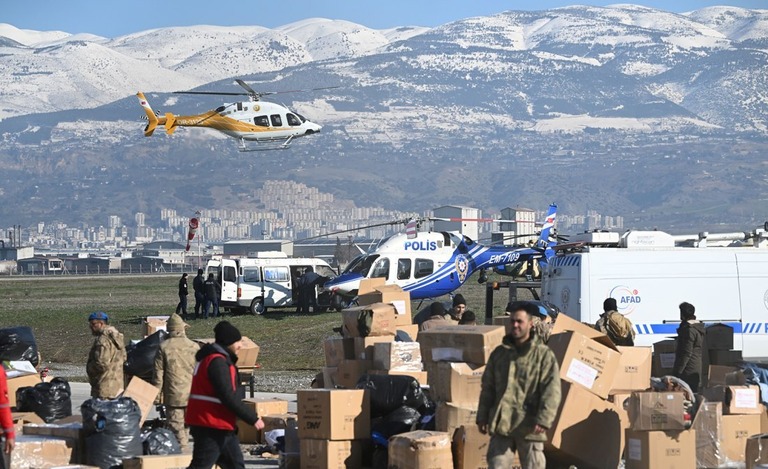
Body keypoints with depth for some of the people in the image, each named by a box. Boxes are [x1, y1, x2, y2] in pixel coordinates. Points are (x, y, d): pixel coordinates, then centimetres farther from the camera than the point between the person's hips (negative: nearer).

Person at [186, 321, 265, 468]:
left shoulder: (220, 359, 17)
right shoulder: (217, 362, -17)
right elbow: (229, 398, -20)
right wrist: (253, 418, -15)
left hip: (222, 428, 11)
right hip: (211, 428, -11)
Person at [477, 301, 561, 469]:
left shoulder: (544, 355, -3)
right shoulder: (499, 353, 13)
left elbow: (551, 391, -10)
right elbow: (487, 388, 18)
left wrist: (543, 420, -19)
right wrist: (482, 417, 12)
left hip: (529, 427, -4)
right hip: (501, 423, 4)